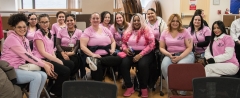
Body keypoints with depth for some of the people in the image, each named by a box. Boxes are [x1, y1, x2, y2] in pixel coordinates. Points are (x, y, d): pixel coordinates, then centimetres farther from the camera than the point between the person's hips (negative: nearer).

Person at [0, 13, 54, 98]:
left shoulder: (25, 40, 12)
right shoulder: (12, 38, -16)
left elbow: (30, 56, 8)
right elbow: (26, 56, -22)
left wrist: (45, 62, -8)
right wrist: (43, 65, -22)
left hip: (20, 68, 8)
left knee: (43, 75, -9)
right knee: (37, 76, -24)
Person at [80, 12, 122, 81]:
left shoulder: (105, 29, 18)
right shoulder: (87, 31, 4)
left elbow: (113, 41, 25)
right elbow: (83, 46, -6)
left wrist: (112, 49, 2)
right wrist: (92, 54, -21)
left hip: (107, 56, 5)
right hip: (95, 56, -5)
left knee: (119, 59, -29)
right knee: (97, 67, -41)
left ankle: (96, 61, -35)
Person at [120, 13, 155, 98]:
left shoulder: (147, 31, -2)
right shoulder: (128, 31, 12)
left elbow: (151, 45, -10)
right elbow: (123, 43, 18)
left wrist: (140, 55, -18)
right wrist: (125, 49, -7)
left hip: (144, 53, -4)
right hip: (131, 53, 4)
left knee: (142, 65, -35)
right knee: (123, 64, -25)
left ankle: (144, 88, -11)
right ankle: (129, 87, -9)